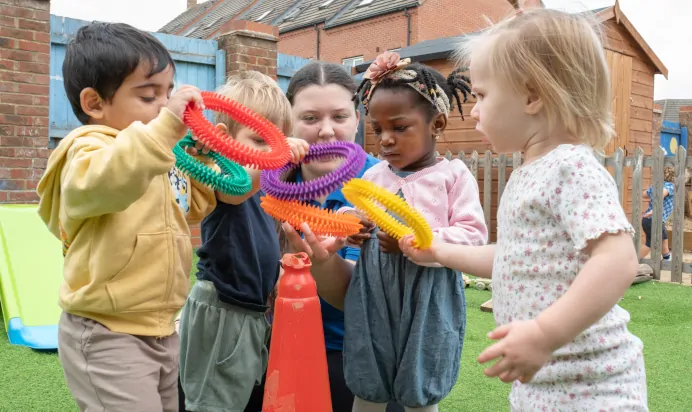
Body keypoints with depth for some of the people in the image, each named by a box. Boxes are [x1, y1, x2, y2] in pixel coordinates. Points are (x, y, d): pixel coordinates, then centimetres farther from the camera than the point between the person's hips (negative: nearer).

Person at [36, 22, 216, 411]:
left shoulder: (163, 156, 10)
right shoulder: (89, 147, -16)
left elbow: (191, 207, 22)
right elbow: (104, 183, -41)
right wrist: (165, 125, -45)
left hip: (160, 328, 9)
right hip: (108, 335, -9)